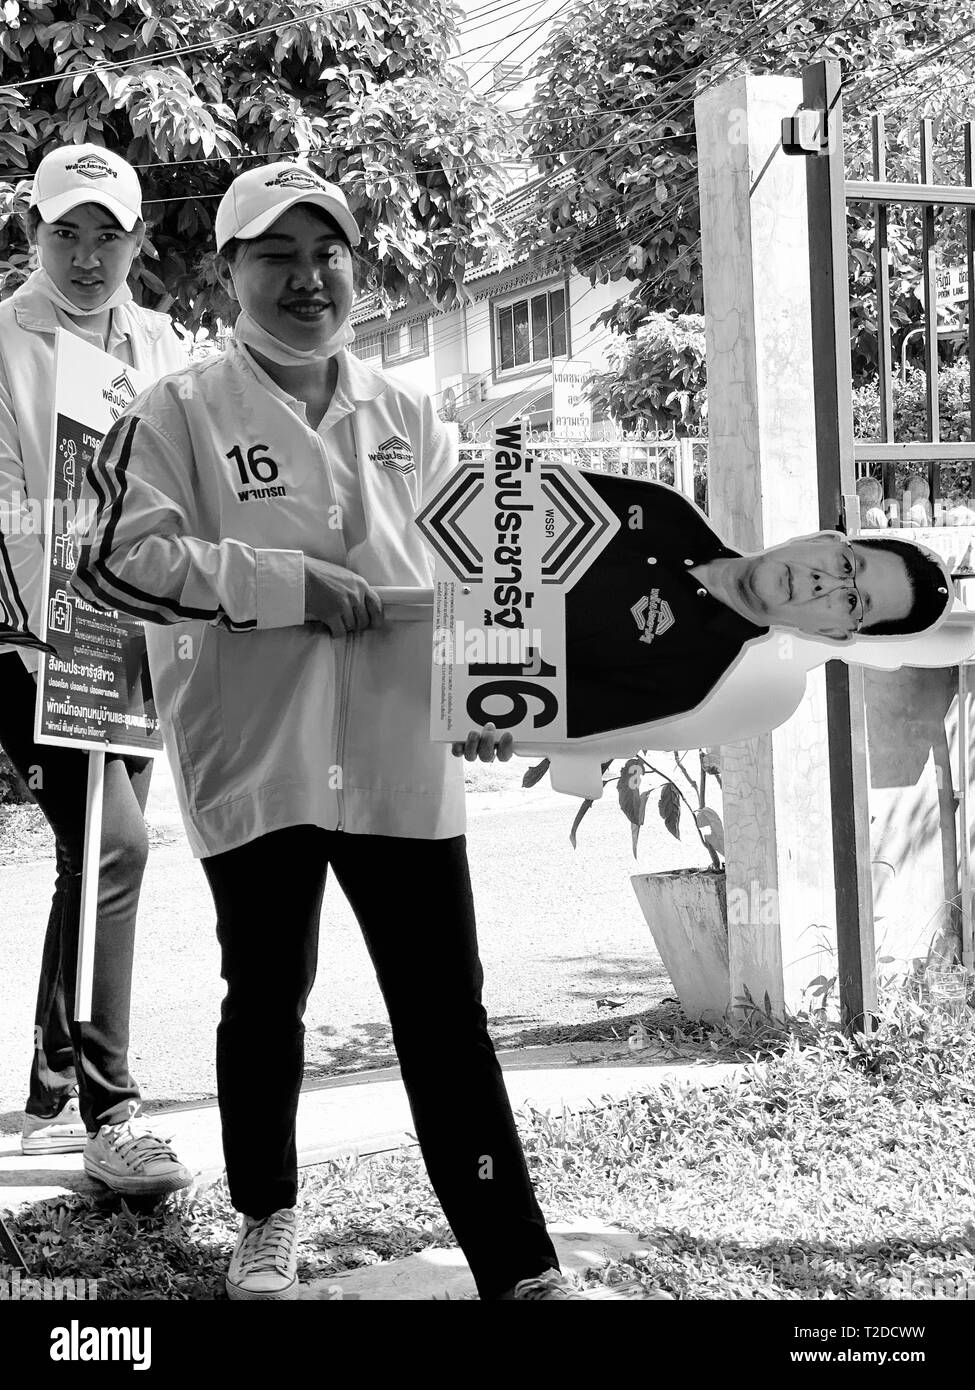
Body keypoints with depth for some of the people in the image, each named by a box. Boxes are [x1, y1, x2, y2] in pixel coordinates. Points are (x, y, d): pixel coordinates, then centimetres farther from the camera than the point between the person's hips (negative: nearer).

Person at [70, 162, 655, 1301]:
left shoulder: (407, 417, 11)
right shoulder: (178, 415, -2)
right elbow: (119, 558, -13)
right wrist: (294, 583, -17)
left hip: (404, 762, 2)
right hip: (255, 766, -2)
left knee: (447, 1013, 3)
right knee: (267, 997, 13)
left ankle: (518, 1262, 8)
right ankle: (267, 1220, 34)